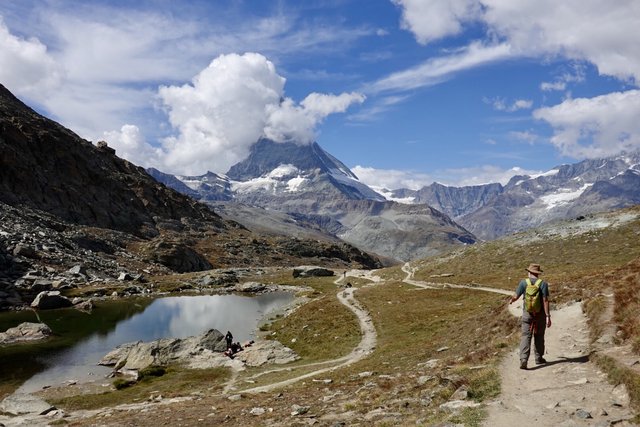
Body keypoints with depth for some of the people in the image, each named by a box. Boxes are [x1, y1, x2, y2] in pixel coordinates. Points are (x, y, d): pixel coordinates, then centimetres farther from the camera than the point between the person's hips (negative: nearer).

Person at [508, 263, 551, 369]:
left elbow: (515, 297, -1)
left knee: (526, 336, -1)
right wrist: (548, 316, -12)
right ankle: (539, 358, 29)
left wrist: (511, 300, 22)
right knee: (539, 336, 17)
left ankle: (523, 359, -15)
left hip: (527, 314, 0)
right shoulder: (543, 283, -9)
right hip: (540, 313, 0)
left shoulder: (523, 282, -5)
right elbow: (545, 301, -14)